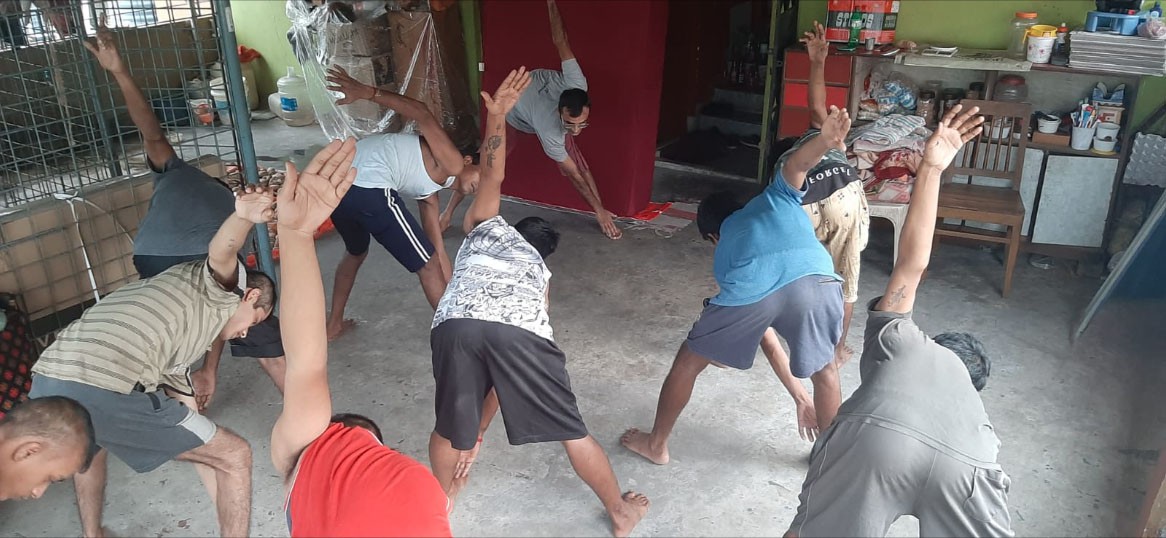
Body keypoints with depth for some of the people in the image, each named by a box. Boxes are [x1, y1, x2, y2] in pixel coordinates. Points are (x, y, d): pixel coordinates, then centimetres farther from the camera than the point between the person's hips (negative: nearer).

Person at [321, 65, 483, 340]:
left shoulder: (428, 189, 30)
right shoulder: (451, 163, 6)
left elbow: (438, 251, 31)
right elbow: (423, 115, -6)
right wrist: (366, 92, -13)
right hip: (368, 190, -10)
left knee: (356, 252, 38)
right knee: (426, 265, 7)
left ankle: (333, 324, 48)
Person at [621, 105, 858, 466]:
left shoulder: (723, 253, 37)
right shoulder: (775, 198, 38)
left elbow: (764, 335, 44)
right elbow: (794, 166, 13)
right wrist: (826, 141, -8)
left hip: (751, 293, 0)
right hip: (815, 281, 1)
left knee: (688, 363, 26)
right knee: (825, 371, 31)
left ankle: (656, 445, 40)